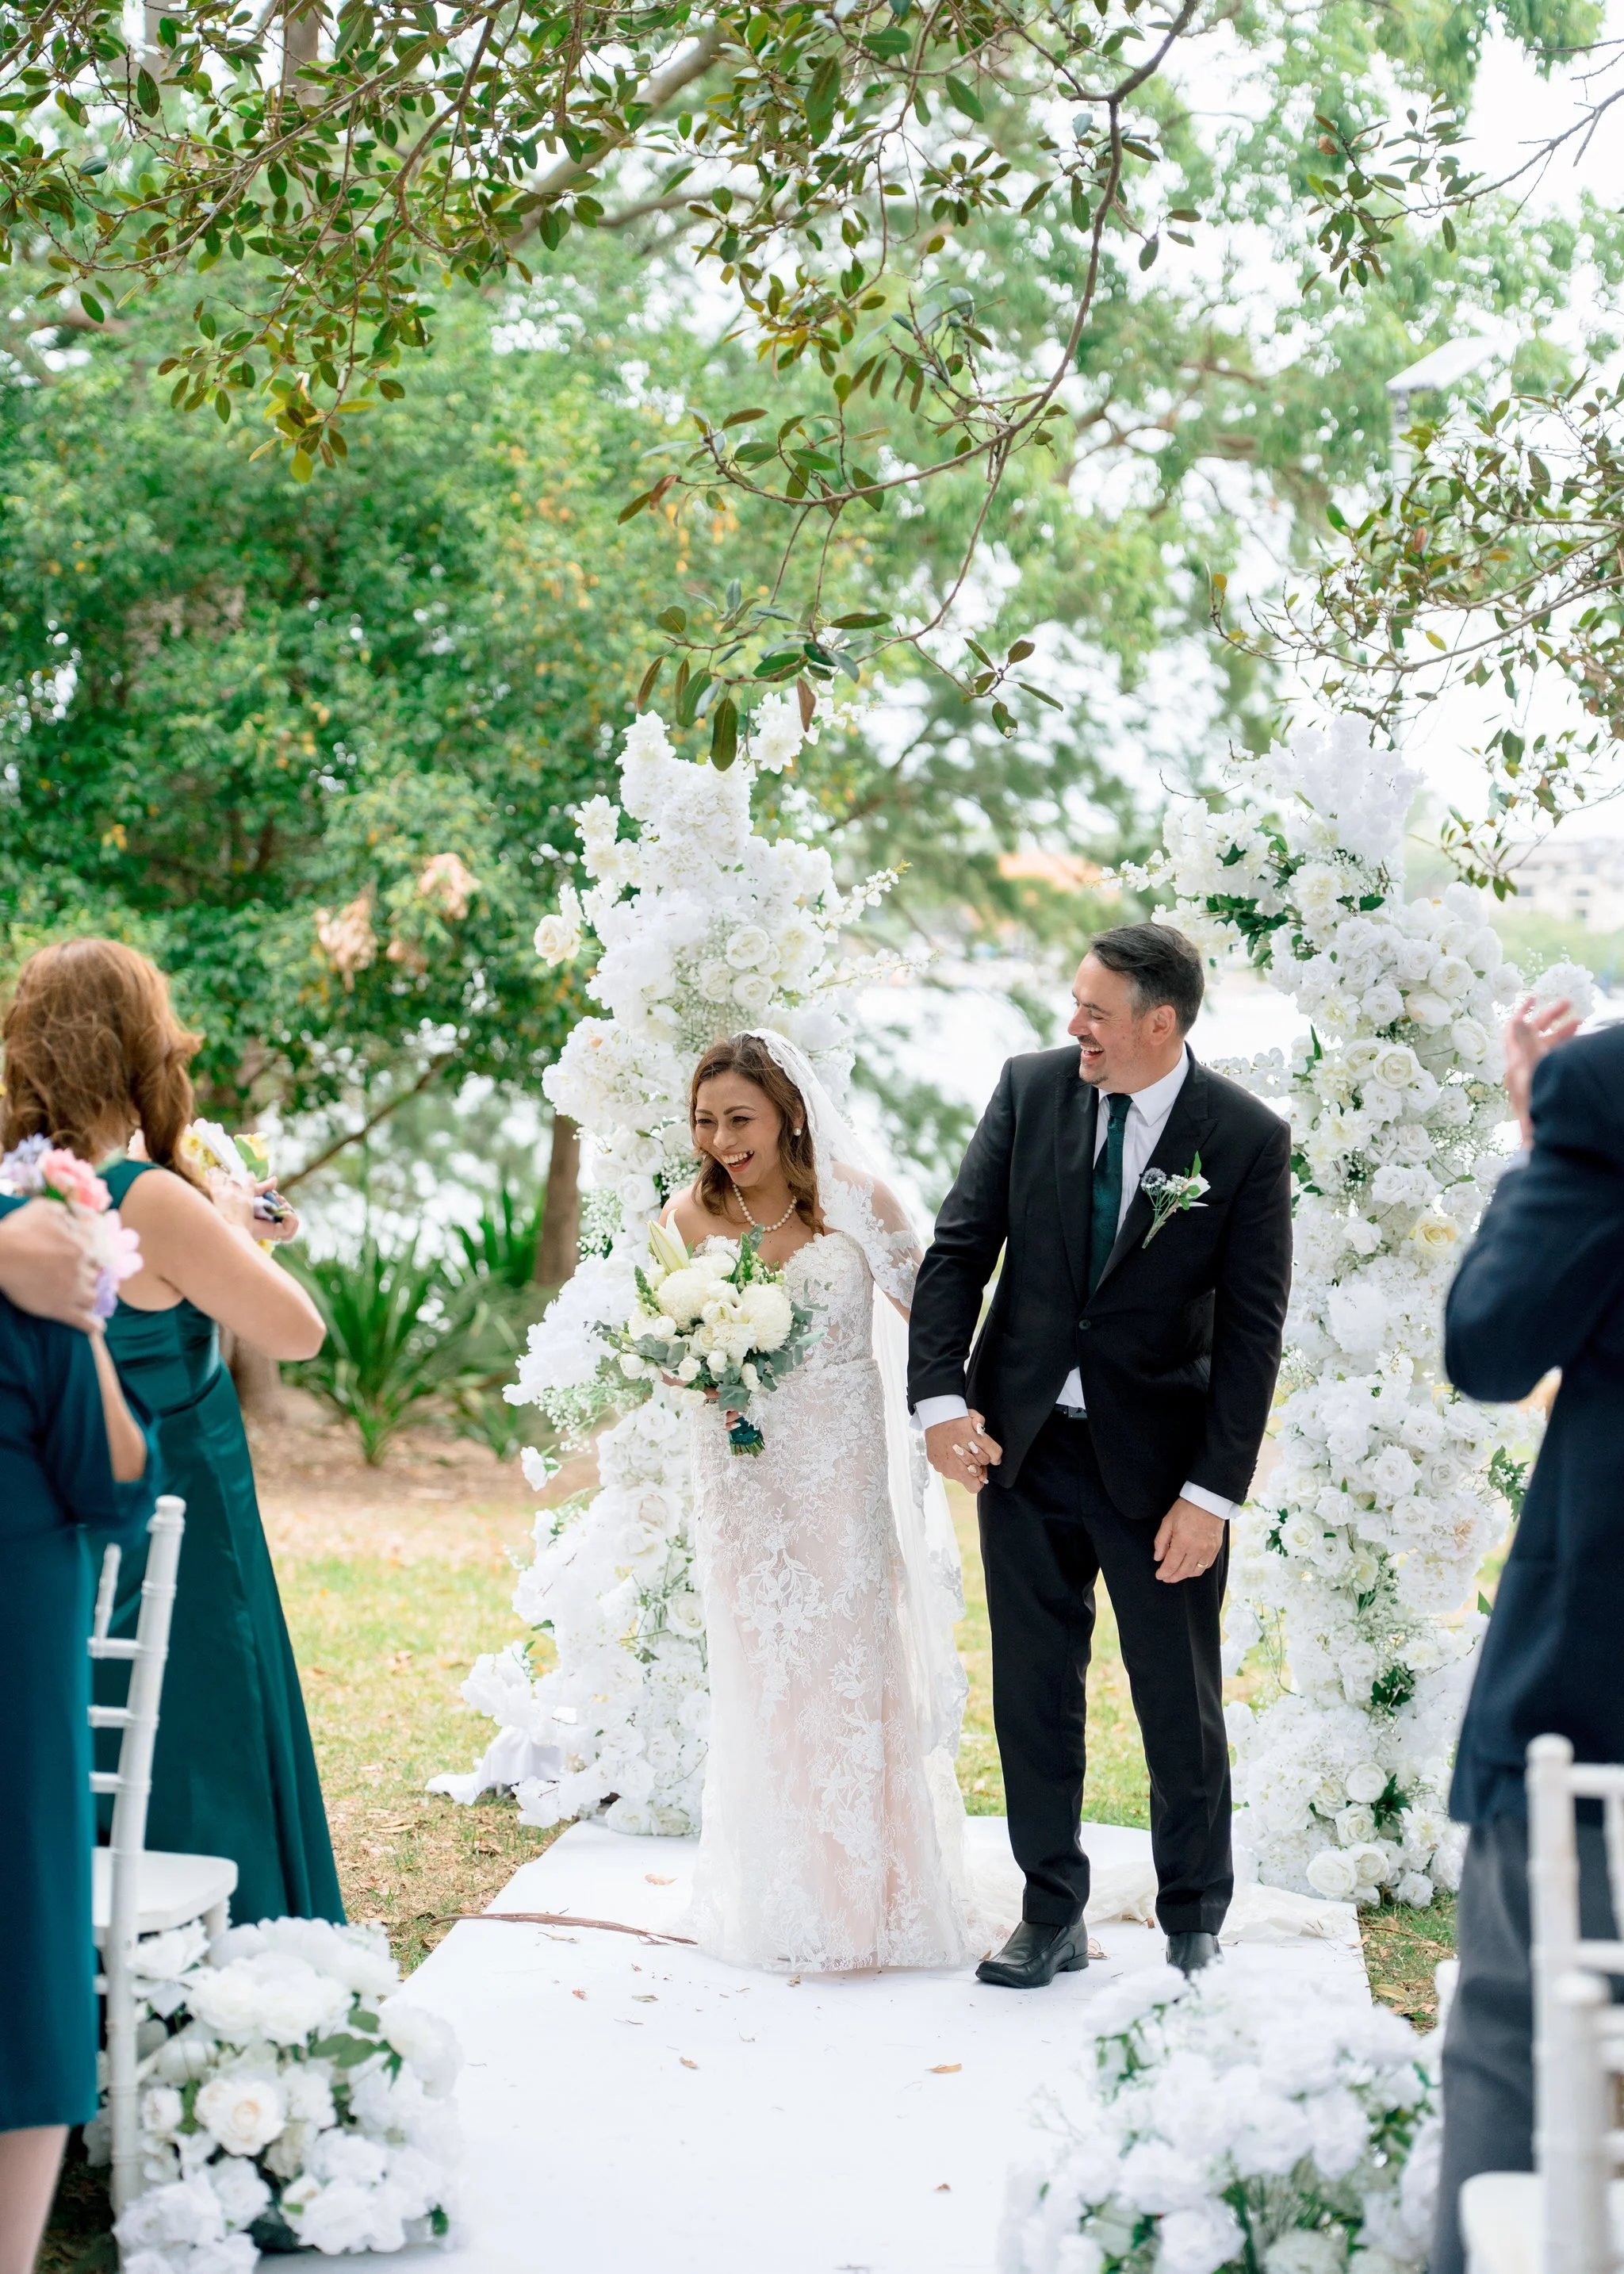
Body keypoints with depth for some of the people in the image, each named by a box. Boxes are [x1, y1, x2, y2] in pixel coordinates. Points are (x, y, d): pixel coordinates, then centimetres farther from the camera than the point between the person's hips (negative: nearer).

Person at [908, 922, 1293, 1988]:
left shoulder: (1248, 1139, -10)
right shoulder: (1030, 1088, -2)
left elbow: (1253, 1330, -10)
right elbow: (959, 1246, 1)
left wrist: (1214, 1492, -14)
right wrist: (942, 1398, -10)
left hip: (1158, 1460, -3)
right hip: (1021, 1446, 3)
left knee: (1182, 1706, 7)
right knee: (1033, 1694, 11)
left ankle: (1194, 1926, 25)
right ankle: (1053, 1919, 25)